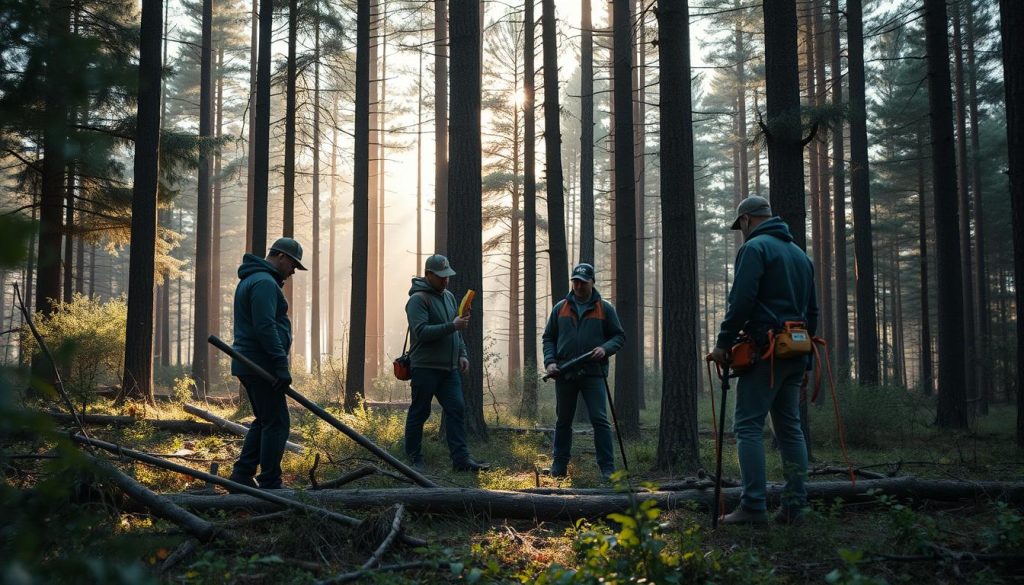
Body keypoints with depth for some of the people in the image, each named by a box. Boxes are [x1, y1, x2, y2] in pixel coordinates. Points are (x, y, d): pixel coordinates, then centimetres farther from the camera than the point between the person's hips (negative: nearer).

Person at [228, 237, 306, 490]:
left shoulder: (251, 280, 21)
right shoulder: (265, 282, -14)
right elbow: (265, 328, -24)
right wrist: (282, 365, -24)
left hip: (247, 364, 11)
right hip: (261, 365, -11)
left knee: (264, 420, 18)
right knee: (276, 423, -7)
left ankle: (241, 476, 18)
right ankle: (269, 485, -5)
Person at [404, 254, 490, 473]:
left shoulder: (449, 296, 16)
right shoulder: (418, 299, -10)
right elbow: (422, 332, -22)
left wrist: (462, 354, 12)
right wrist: (452, 326, -25)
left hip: (449, 368, 7)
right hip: (426, 367, -7)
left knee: (456, 410, 0)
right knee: (419, 412, 2)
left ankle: (461, 458, 0)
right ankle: (414, 459, 11)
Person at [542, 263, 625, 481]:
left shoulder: (605, 308, 5)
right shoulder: (560, 308, 11)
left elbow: (619, 336, 8)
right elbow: (548, 338, 13)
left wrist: (605, 349, -13)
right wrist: (550, 361, -2)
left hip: (594, 373, -2)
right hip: (564, 373, 2)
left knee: (600, 420, -8)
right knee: (563, 421, 11)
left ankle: (607, 468, -5)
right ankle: (559, 465, 21)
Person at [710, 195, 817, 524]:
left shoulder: (755, 247, -5)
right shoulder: (800, 254, 21)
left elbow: (741, 300, -16)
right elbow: (812, 311, 23)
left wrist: (723, 343, -9)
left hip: (765, 351, -8)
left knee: (748, 426, -7)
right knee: (790, 427, 10)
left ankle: (753, 506, -12)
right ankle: (794, 506, 9)